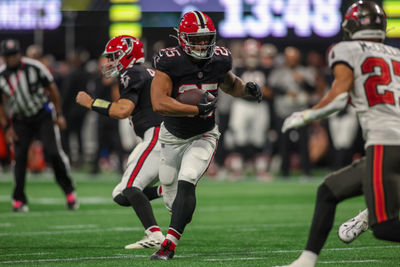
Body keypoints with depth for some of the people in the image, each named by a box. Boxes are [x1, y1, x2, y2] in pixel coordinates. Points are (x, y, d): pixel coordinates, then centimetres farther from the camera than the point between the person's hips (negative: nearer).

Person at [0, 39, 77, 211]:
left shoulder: (34, 67, -13)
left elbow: (52, 89, -3)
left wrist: (59, 115, -2)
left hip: (43, 115, -2)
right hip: (20, 121, 2)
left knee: (54, 152, -12)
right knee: (19, 157, -6)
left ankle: (69, 192, 1)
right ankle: (19, 200, 5)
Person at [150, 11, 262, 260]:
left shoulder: (219, 60, -7)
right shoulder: (170, 62, -21)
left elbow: (229, 83, 16)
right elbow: (159, 102, -32)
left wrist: (246, 87, -6)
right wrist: (197, 110, -36)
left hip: (203, 137, 0)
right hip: (173, 137, 0)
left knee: (185, 185, -23)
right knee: (173, 200, 12)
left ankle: (170, 243, -21)